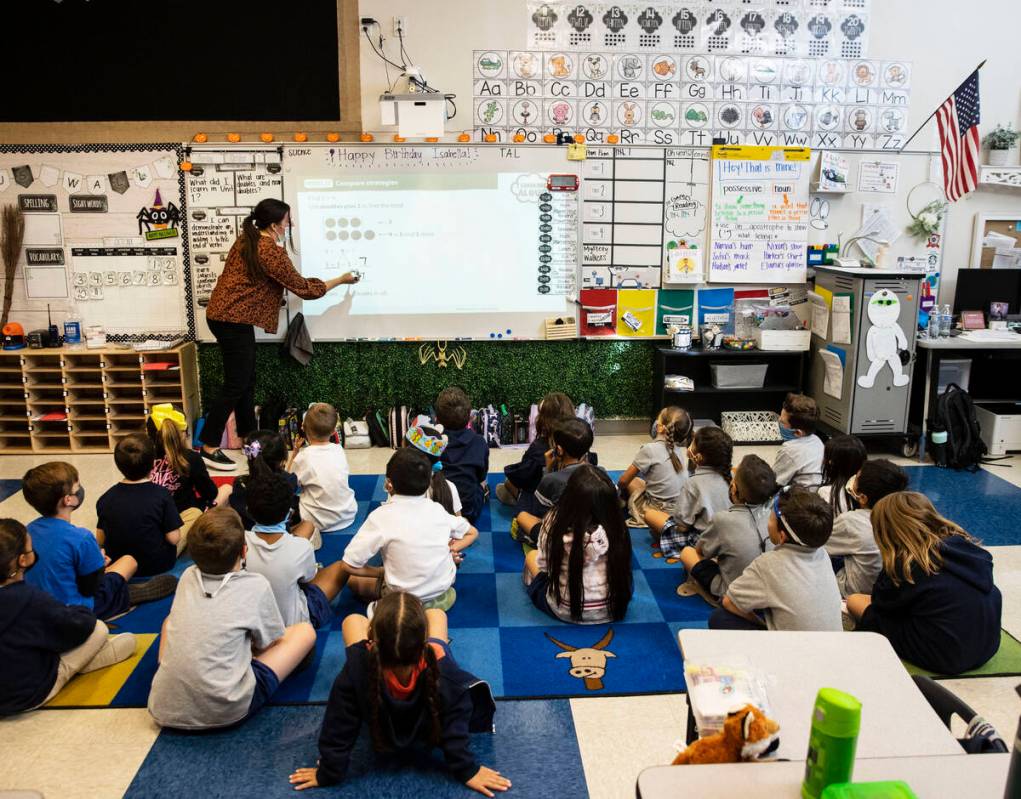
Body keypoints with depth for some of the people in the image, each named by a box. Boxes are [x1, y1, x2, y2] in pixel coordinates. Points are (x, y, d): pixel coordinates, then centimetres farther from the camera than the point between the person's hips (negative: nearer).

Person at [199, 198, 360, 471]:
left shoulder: (248, 239, 11)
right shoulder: (271, 252, -17)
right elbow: (303, 288, -10)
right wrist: (341, 280, 1)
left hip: (225, 314, 10)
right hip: (233, 320, -10)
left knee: (246, 379, 15)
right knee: (236, 384, -5)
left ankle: (248, 435, 24)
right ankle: (209, 447, -1)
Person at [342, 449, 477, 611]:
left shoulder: (382, 516, -18)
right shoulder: (437, 509, -5)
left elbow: (349, 565, -16)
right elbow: (472, 533, 11)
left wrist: (382, 572, -2)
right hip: (444, 592, 4)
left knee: (352, 578, 19)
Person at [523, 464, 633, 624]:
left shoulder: (555, 522, -24)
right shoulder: (616, 526, -20)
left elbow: (543, 565, -10)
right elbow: (622, 566, -4)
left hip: (565, 611, -1)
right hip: (614, 610, 1)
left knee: (531, 555, 24)